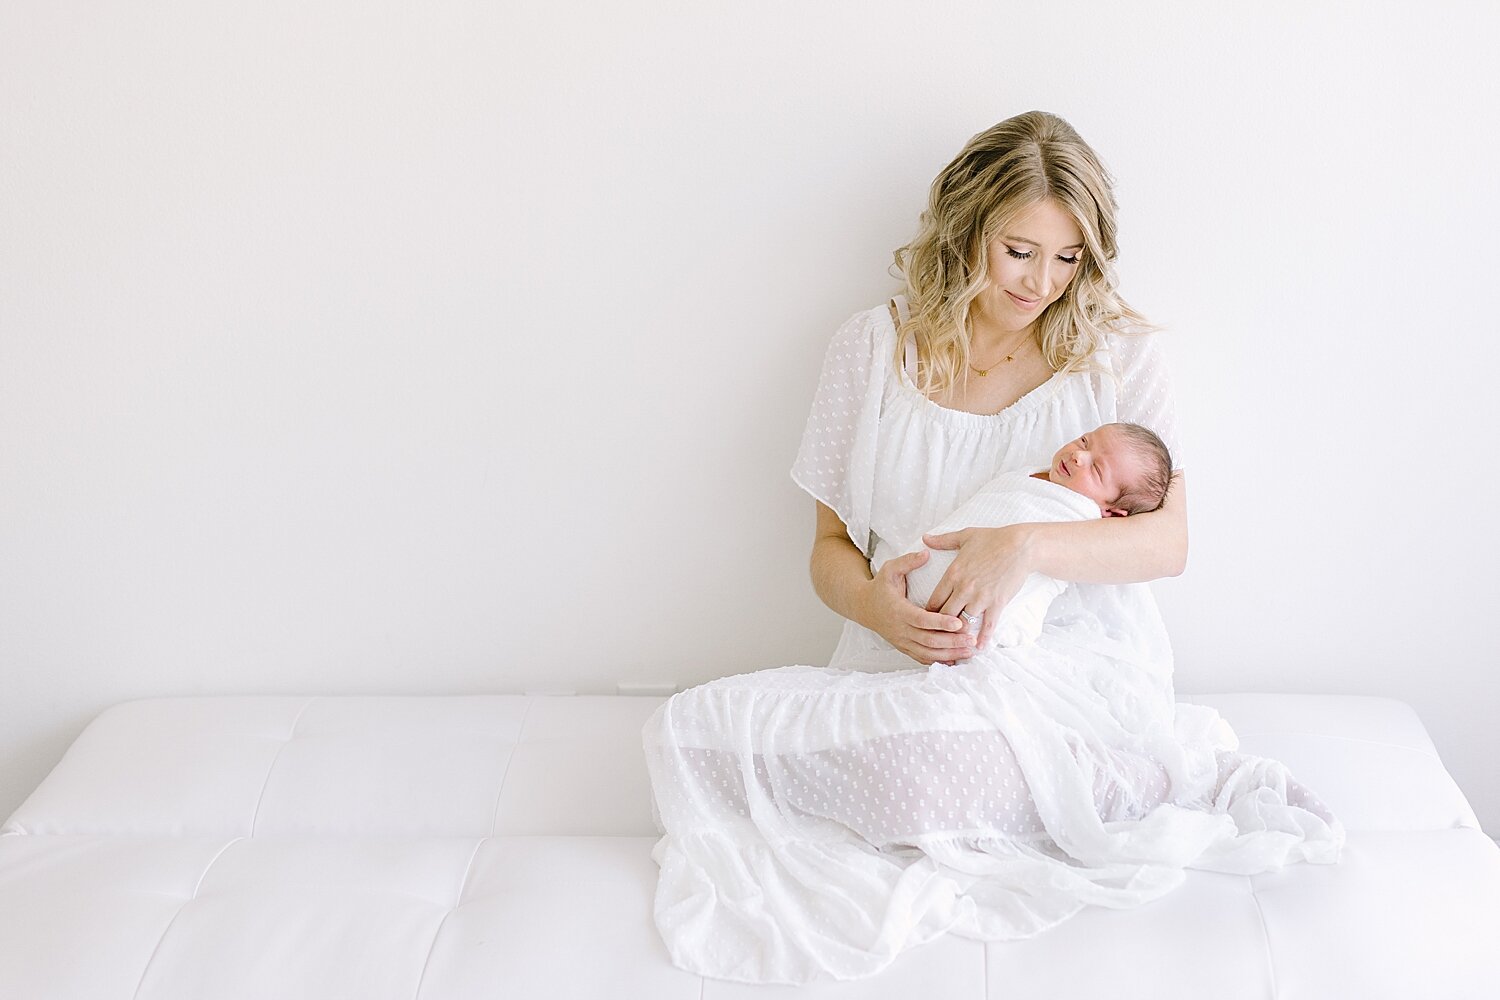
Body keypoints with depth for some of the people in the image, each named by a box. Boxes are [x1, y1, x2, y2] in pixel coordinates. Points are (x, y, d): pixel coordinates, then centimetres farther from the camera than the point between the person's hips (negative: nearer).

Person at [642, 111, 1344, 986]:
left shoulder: (1120, 352, 5)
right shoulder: (875, 347, 8)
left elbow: (1168, 542, -4)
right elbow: (831, 545, 10)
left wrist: (1028, 546, -23)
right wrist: (875, 603, -15)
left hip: (1075, 671, -3)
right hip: (912, 665, 4)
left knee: (930, 770, -38)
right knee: (684, 730, -25)